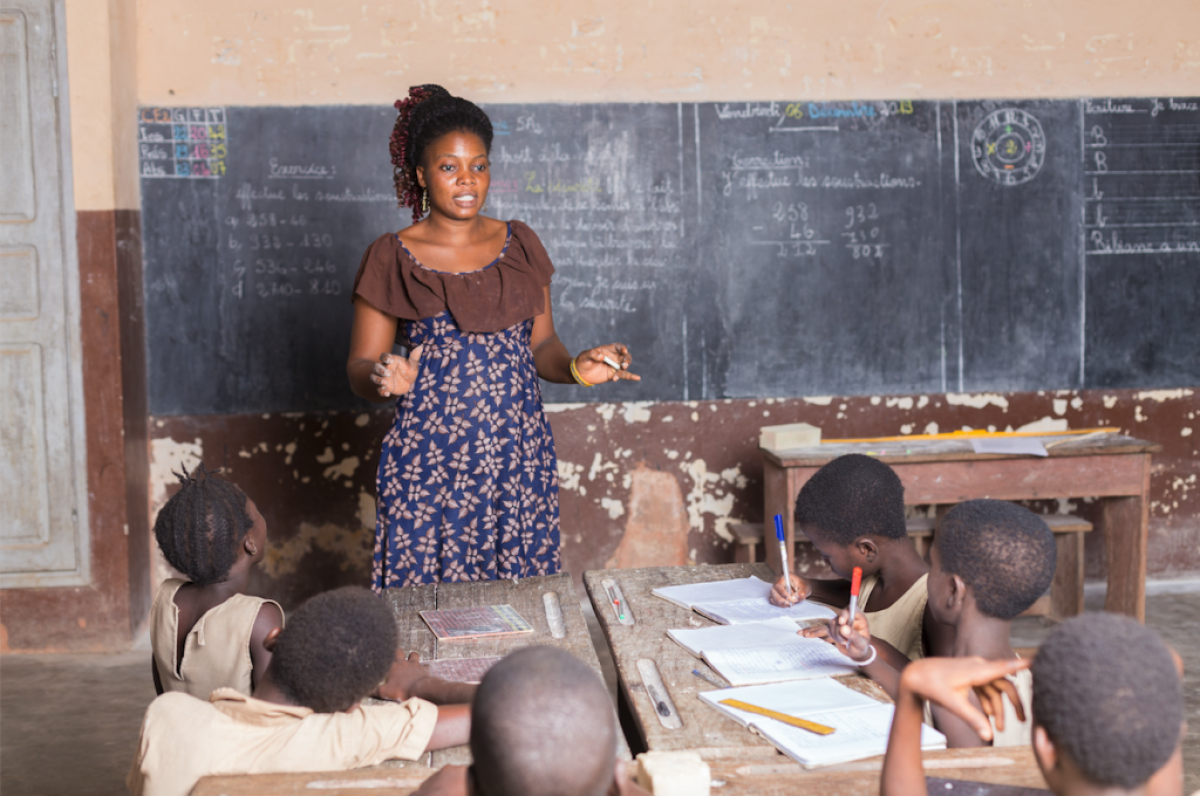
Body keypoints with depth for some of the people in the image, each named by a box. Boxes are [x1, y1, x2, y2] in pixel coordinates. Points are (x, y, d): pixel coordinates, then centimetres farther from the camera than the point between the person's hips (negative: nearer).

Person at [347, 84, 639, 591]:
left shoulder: (519, 246, 10)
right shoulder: (392, 259, -1)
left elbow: (541, 344, 14)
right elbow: (359, 368, 0)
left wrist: (577, 369, -6)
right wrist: (386, 379, -22)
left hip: (520, 456, 3)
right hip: (429, 462, -3)